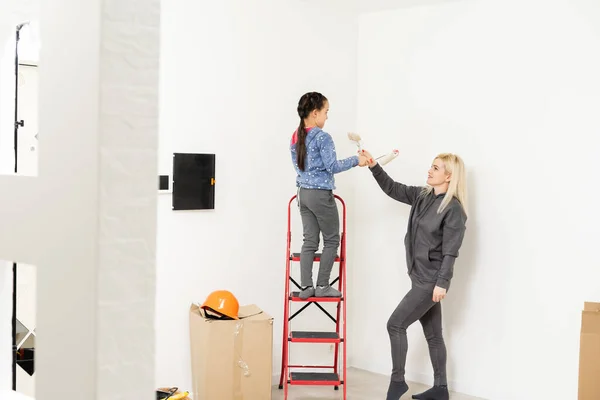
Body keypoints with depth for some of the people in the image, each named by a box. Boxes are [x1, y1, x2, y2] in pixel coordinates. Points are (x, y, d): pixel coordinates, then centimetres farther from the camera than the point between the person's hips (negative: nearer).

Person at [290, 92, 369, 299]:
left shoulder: (295, 137, 9)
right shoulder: (322, 137, -15)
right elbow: (332, 166, -16)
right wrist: (356, 160, -7)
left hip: (303, 193, 8)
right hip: (321, 194, -7)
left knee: (309, 241, 9)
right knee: (331, 240, 6)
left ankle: (306, 287, 7)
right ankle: (322, 286, 7)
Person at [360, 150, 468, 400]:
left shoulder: (454, 209, -15)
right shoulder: (422, 196, 7)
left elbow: (450, 251, -18)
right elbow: (393, 189, 15)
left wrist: (442, 283, -21)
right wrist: (373, 165, 4)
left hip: (432, 280, -8)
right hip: (420, 277, 8)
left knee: (395, 324, -6)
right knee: (432, 334, 14)